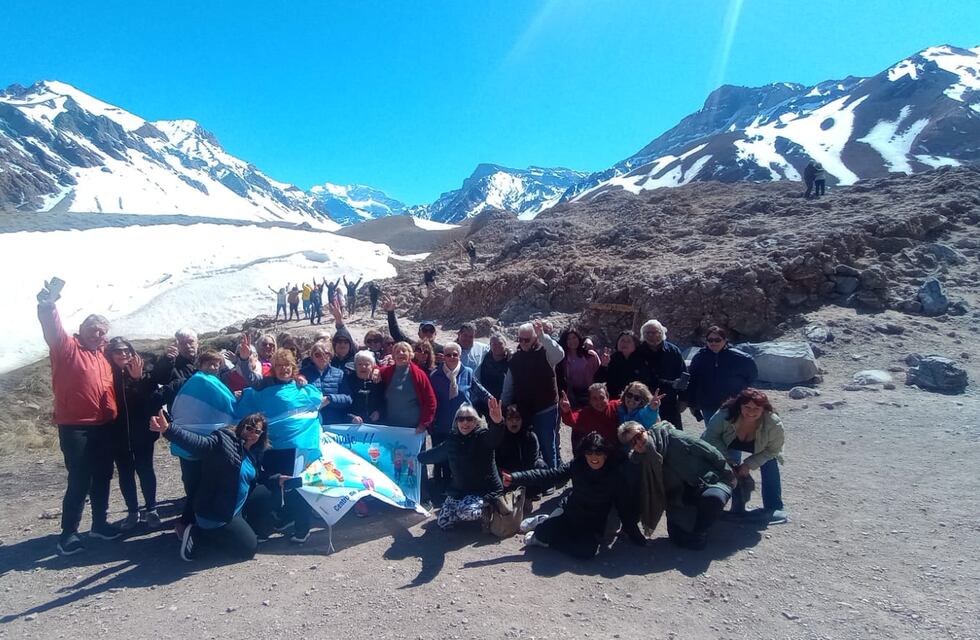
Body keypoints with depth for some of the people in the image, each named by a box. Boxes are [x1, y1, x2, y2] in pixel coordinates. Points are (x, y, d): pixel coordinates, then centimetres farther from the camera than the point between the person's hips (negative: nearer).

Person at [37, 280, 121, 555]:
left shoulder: (103, 355, 13)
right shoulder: (67, 347, -7)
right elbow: (53, 330, -27)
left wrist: (114, 415, 4)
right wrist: (47, 305, -45)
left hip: (103, 426, 6)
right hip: (75, 427, -6)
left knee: (102, 477, 15)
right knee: (79, 481, -4)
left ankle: (100, 523, 30)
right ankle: (68, 533, 10)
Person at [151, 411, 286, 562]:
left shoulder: (254, 453, 5)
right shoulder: (224, 440, -19)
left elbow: (259, 477, 18)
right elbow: (199, 443, -35)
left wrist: (277, 480, -1)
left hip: (239, 509, 8)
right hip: (215, 513, -8)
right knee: (249, 548, -6)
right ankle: (198, 534, 2)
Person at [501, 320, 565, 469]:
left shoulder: (545, 353, -8)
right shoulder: (515, 358, 6)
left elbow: (560, 354, -33)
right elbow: (508, 386, 10)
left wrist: (542, 335, -40)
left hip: (545, 409, -5)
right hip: (523, 411, 5)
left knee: (548, 447, 3)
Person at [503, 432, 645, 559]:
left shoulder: (614, 476, -13)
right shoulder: (577, 465, -11)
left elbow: (624, 508, -6)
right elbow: (549, 475, -17)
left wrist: (636, 536, -5)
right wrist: (515, 478, -27)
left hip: (593, 525, 0)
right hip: (569, 512, 0)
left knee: (587, 550, -30)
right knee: (542, 533, -25)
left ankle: (547, 540, -5)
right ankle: (543, 522, 12)